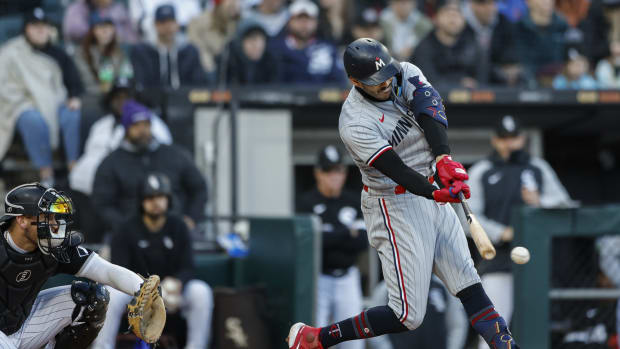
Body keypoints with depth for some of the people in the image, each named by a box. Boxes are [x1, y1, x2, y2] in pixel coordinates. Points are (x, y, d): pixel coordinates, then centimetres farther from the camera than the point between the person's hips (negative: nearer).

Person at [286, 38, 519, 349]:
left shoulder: (405, 74, -2)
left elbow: (431, 111, -18)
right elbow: (396, 170, -29)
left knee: (470, 287, 3)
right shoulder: (355, 124, -21)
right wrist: (436, 194, -46)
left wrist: (444, 157, -36)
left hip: (431, 186, 7)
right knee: (408, 316, -6)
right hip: (396, 208, -7)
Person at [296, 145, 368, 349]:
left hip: (347, 279, 4)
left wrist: (330, 238, -14)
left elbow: (362, 242, -1)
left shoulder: (353, 202, 9)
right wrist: (347, 234, -11)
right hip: (318, 279, -4)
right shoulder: (306, 203, -3)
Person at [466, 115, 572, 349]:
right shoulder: (481, 172, 5)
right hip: (498, 260, -3)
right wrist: (501, 233, -18)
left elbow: (563, 203, 8)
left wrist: (540, 203, -14)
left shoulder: (538, 168, 12)